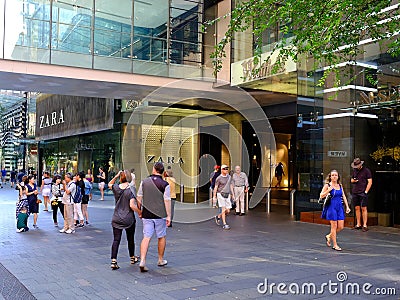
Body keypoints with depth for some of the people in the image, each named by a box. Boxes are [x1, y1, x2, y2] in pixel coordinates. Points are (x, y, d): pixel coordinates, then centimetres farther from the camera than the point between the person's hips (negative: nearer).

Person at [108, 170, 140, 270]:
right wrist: (140, 212, -7)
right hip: (129, 219, -2)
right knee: (130, 239, 15)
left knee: (116, 239, 2)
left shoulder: (116, 187, -2)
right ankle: (132, 258, 33)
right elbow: (132, 205, -21)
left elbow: (109, 184, 23)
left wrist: (116, 176, 11)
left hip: (116, 219, 2)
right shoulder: (131, 189, -14)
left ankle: (113, 261, -8)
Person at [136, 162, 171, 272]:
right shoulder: (165, 185, -8)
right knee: (161, 237, 14)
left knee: (146, 237, 2)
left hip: (146, 215, 2)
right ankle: (161, 260, 26)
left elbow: (139, 198, 6)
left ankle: (142, 261, -11)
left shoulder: (144, 182, 1)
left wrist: (140, 211, 18)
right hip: (160, 215, -2)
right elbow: (167, 201, -10)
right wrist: (169, 216, -4)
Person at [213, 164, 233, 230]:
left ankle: (218, 217, 28)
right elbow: (216, 187, -4)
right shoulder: (219, 178, -7)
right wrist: (214, 196, -8)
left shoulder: (229, 176, 10)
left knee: (227, 211, 2)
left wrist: (233, 194, 15)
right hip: (220, 194, -5)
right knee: (223, 209, -10)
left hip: (227, 195, 5)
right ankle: (224, 224, -5)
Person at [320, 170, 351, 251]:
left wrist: (347, 207, 11)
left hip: (339, 207, 5)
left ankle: (329, 236, 27)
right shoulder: (327, 185, -2)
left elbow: (344, 196, 16)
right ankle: (335, 245, 7)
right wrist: (329, 190, -17)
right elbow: (321, 196, -5)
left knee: (341, 227, 3)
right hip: (331, 207, -5)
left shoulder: (340, 186, 12)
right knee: (334, 226, -2)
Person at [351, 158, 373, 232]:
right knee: (357, 208, 6)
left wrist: (366, 191, -11)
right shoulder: (354, 170, 15)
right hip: (355, 192, 6)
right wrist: (353, 180, 0)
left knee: (363, 208, -7)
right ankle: (358, 224, 12)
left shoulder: (366, 170, -2)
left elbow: (370, 182, -5)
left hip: (363, 193, -5)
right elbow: (351, 180, 25)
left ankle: (365, 225, -5)